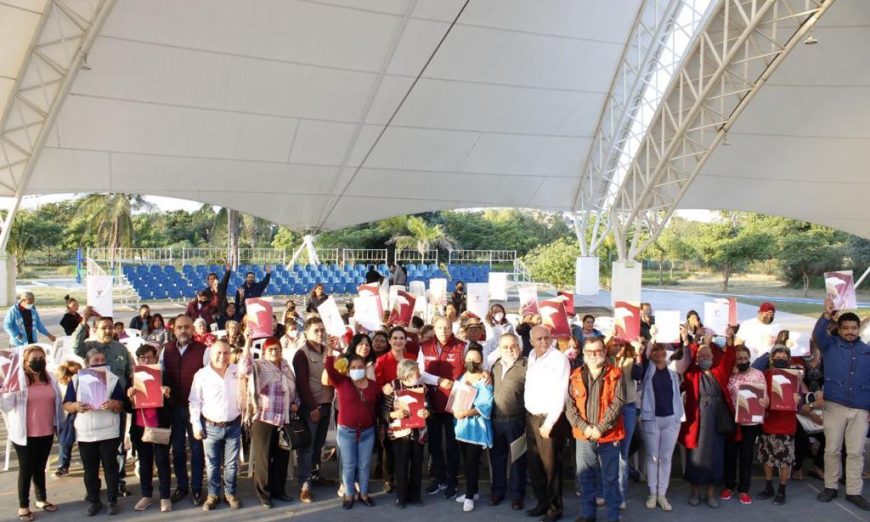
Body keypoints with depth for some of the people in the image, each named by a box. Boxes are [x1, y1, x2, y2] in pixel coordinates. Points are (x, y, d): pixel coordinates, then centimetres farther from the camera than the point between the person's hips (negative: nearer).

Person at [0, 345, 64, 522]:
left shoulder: (50, 378, 4)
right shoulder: (17, 380, -10)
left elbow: (58, 403, 13)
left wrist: (59, 425, 14)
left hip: (46, 433, 4)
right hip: (25, 434, -4)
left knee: (40, 467, 18)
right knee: (26, 469, 4)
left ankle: (42, 499, 31)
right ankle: (23, 506, 16)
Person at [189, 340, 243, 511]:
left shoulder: (237, 371, 2)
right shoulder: (201, 374, -4)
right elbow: (195, 402, -1)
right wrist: (196, 425, -3)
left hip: (233, 426, 1)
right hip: (210, 427, -1)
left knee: (231, 464, 9)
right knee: (212, 464, 10)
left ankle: (230, 493, 24)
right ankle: (213, 495, 24)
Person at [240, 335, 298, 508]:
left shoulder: (286, 367, 11)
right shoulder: (259, 366, -7)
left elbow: (293, 390, 22)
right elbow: (244, 368, -30)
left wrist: (295, 403, 5)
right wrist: (248, 343, -36)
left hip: (284, 419, 6)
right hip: (263, 419, -6)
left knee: (282, 456, 14)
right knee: (264, 458, 4)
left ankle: (278, 490, 29)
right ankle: (264, 494, 16)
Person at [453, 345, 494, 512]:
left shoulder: (485, 380, -11)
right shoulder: (462, 377, 10)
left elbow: (485, 406, -18)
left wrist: (466, 413, -26)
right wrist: (455, 410, -6)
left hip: (476, 427, -6)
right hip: (461, 425, 6)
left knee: (472, 462, -2)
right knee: (467, 461, 14)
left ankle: (469, 496, 10)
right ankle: (472, 491, 28)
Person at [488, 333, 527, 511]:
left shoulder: (525, 366, -11)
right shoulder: (495, 365, 7)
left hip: (516, 421, -5)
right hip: (495, 420, 5)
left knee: (517, 458, 8)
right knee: (497, 457, 15)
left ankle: (517, 494, 22)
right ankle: (498, 491, 30)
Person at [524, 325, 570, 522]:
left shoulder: (559, 359, -13)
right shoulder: (532, 355, 9)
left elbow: (560, 394, -17)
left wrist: (549, 422, -19)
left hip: (550, 418, -7)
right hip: (531, 416, 7)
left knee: (550, 464, 0)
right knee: (534, 462, 12)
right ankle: (542, 501, 27)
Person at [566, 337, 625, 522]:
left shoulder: (615, 374, -3)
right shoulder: (576, 376, 4)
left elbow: (617, 404, -10)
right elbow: (569, 405, -1)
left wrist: (600, 428, -16)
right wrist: (584, 427, -14)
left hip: (609, 437, -3)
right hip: (583, 437, 3)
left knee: (610, 478, 7)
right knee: (585, 477, 12)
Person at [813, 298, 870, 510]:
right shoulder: (831, 345, 3)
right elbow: (817, 335, -18)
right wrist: (827, 315, -31)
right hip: (835, 407, -2)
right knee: (832, 449, 5)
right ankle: (830, 487, 17)